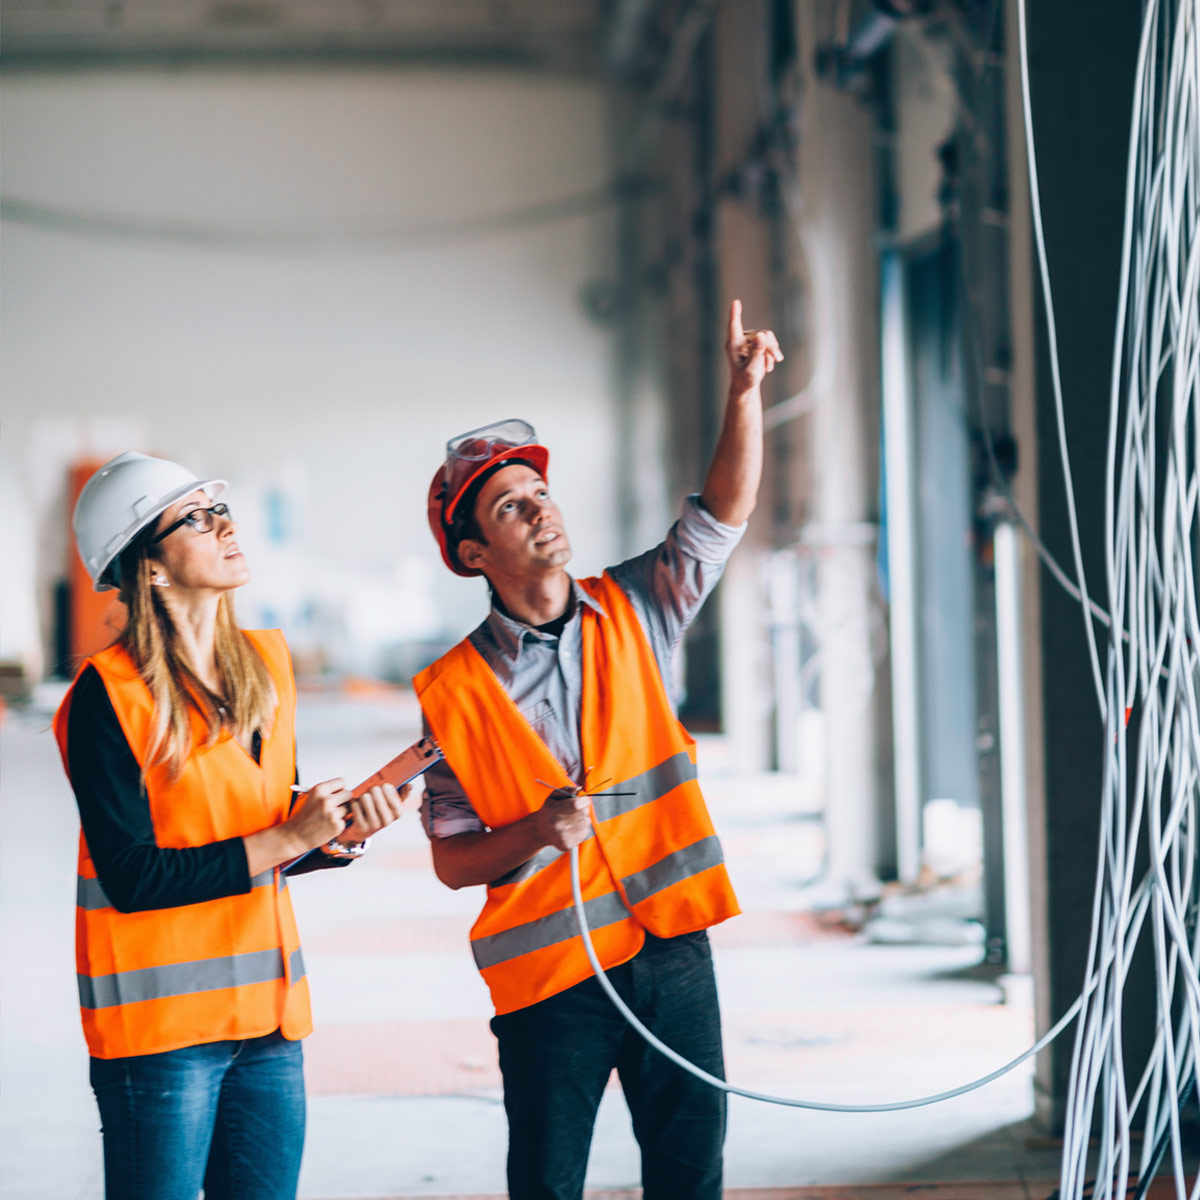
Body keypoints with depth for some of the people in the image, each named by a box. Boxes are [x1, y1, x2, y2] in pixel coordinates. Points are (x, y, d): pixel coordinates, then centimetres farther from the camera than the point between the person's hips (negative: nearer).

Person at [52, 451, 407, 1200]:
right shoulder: (110, 695, -12)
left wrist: (340, 836, -4)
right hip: (159, 1025, -6)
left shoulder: (267, 662, 9)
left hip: (268, 1008, 7)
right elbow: (134, 877, -17)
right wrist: (288, 837, -14)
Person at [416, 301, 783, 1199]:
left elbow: (726, 510, 1)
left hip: (672, 950, 3)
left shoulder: (632, 613, 6)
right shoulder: (455, 692, -4)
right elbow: (452, 861, -1)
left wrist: (746, 390, -12)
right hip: (548, 973, -3)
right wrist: (534, 834, -20)